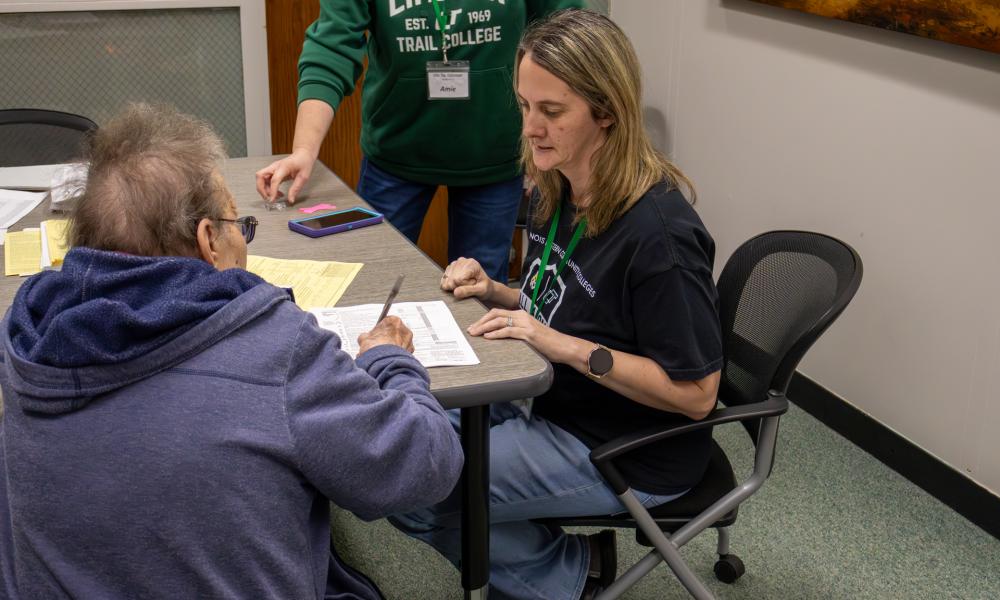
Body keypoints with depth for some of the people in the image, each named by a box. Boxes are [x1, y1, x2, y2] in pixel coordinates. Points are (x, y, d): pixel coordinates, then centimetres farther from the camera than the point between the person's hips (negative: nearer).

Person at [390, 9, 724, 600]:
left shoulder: (657, 230, -27)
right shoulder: (557, 195, 0)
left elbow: (695, 393, -24)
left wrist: (565, 346, -29)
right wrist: (494, 293, -4)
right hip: (556, 410, 9)